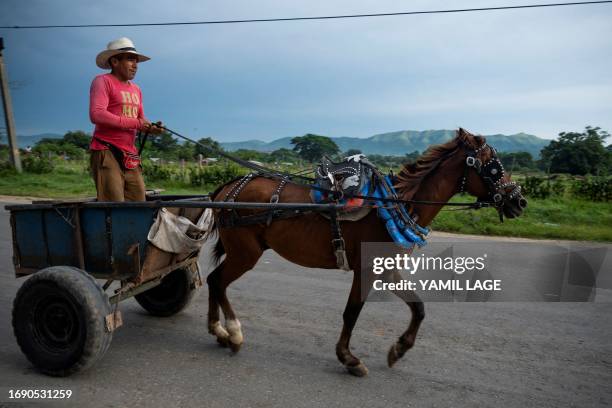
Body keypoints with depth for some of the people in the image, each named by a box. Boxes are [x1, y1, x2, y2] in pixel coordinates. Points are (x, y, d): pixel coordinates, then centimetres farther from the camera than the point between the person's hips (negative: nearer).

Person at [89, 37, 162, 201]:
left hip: (130, 156, 7)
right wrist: (135, 123, -16)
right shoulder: (103, 81, -2)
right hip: (107, 153, -7)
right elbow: (96, 114, -16)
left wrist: (150, 128, 0)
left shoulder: (136, 89, 20)